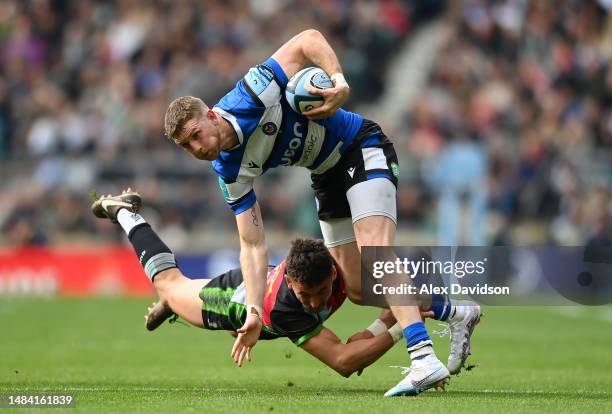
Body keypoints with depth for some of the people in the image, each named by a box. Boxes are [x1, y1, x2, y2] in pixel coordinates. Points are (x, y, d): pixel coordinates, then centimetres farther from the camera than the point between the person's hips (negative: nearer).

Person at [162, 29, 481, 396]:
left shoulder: (251, 95, -27)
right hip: (327, 177, 7)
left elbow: (309, 40, -24)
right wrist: (254, 311, -18)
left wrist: (339, 81, -39)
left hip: (363, 149, -7)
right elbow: (253, 244, -10)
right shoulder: (230, 172, -12)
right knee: (358, 289, 4)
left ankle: (425, 360, -35)